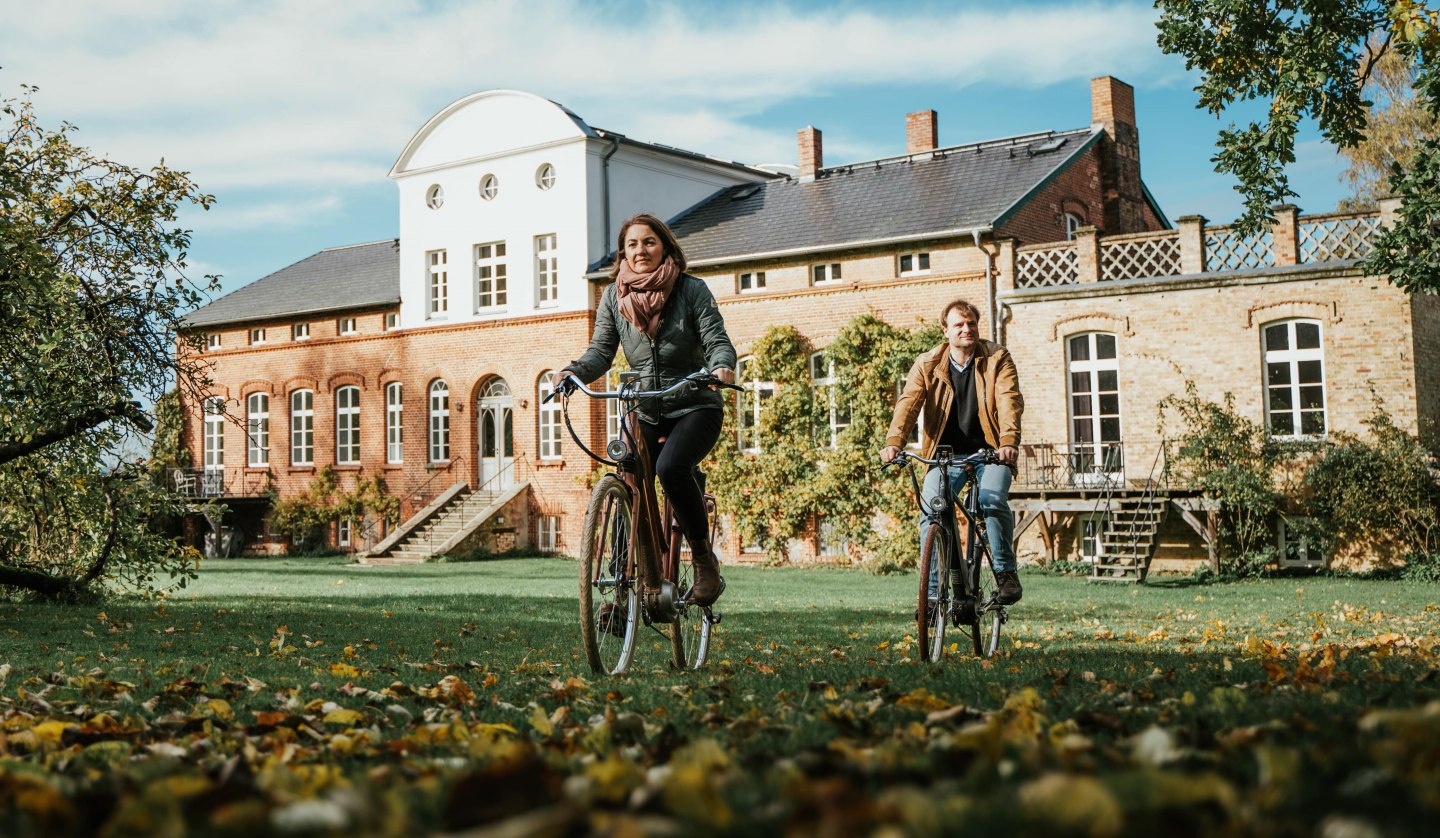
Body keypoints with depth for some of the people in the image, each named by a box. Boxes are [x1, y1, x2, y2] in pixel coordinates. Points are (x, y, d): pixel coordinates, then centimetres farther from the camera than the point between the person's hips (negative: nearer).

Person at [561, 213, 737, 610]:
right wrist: (575, 371, -20)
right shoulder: (614, 297, 3)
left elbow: (717, 340, -12)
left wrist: (721, 366, -35)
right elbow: (601, 350, 1)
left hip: (695, 408, -4)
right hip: (645, 413, 4)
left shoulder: (692, 290, -6)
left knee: (671, 467, -31)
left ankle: (704, 559, -13)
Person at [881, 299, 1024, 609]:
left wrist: (1009, 441, -36)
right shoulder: (928, 365, 0)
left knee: (992, 501, -27)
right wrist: (893, 441, -32)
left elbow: (1009, 400, -17)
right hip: (946, 454, 2)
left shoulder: (997, 359, -3)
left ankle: (1006, 572, -7)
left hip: (991, 453, -1)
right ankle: (932, 591, -6)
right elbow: (908, 402, -13)